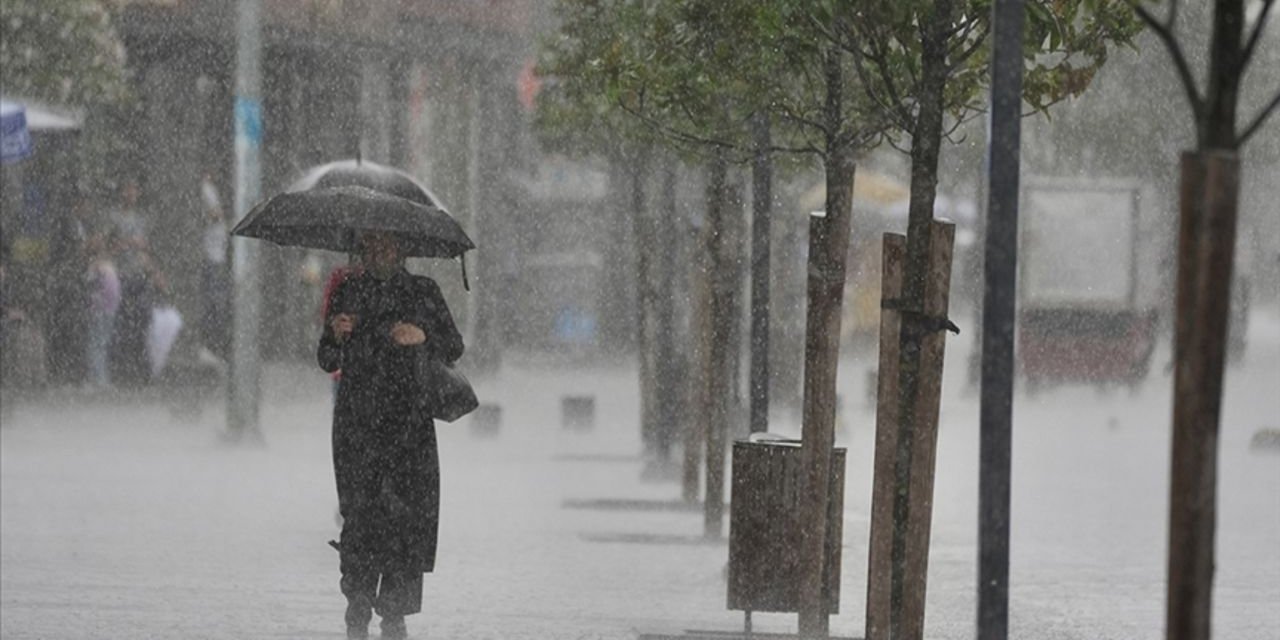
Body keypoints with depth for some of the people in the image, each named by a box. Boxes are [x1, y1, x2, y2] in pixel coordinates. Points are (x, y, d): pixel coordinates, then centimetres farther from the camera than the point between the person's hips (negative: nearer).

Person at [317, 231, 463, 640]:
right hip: (357, 420, 0)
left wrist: (422, 336, -10)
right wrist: (337, 335, -10)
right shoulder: (347, 292, 11)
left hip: (409, 421, 0)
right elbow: (327, 361, 11)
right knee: (361, 510, -7)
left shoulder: (423, 292, 9)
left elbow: (454, 348, 9)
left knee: (408, 511, -7)